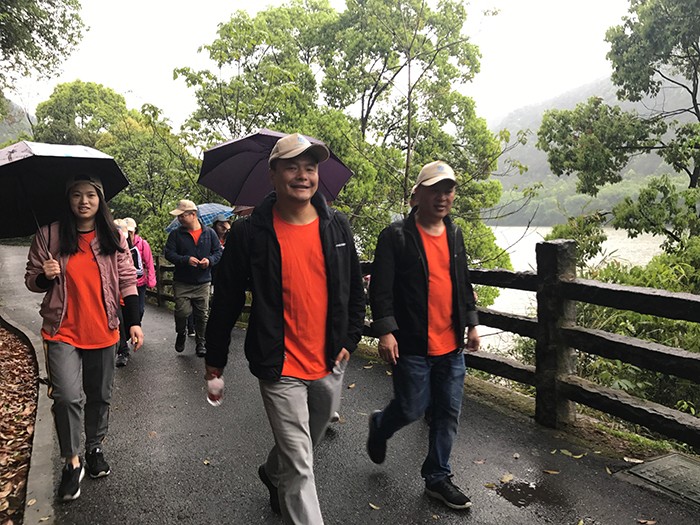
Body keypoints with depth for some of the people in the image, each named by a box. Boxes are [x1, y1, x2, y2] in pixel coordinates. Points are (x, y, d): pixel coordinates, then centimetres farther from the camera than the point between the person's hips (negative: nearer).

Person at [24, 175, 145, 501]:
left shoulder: (113, 239, 1)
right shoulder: (49, 236, -1)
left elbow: (127, 281, 3)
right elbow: (31, 280, 6)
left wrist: (134, 322, -3)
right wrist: (46, 276, -17)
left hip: (102, 332, 2)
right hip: (62, 331, -1)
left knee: (99, 395, 13)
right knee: (67, 396, -11)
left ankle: (94, 447, 36)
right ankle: (72, 461, 10)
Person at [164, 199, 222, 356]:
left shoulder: (209, 233, 4)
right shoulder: (176, 234, 2)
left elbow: (218, 252, 7)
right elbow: (168, 253, -4)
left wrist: (210, 260, -14)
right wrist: (186, 259, -19)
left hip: (203, 283, 1)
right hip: (182, 283, -1)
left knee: (202, 315, 6)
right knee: (182, 311, -9)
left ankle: (200, 343, 24)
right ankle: (181, 334, 23)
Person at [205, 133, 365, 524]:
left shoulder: (337, 226, -1)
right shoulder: (250, 234, -11)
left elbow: (355, 289, 9)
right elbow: (226, 300, -3)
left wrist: (350, 339, 3)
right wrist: (215, 358, 3)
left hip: (330, 366, 5)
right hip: (281, 370, -5)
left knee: (307, 443, 27)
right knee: (299, 466, 1)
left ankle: (273, 475, 58)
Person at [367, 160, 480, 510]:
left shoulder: (454, 234, 11)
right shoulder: (396, 236, -10)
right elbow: (381, 288, -12)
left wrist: (471, 324, 15)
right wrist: (385, 331, -18)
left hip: (451, 344, 6)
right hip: (413, 345, -6)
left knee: (448, 413, 11)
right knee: (411, 410, 6)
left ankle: (437, 478, 29)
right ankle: (379, 426, 40)